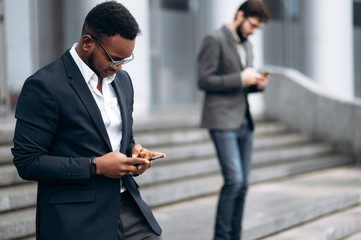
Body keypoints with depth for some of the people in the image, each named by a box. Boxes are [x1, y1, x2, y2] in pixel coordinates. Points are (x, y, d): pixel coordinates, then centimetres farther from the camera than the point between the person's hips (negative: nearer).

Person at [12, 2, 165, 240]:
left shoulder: (122, 80, 11)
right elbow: (27, 162, -14)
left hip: (126, 207, 6)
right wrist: (95, 166, -18)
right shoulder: (43, 86, -12)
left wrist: (134, 150, -1)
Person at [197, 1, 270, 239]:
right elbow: (204, 81, -13)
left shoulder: (247, 45, 18)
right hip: (222, 122, -8)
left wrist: (257, 84, 3)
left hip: (244, 122, 8)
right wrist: (240, 79, -16)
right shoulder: (215, 41, -7)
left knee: (243, 184, 6)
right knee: (234, 180, -15)